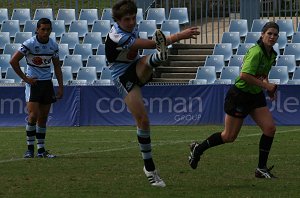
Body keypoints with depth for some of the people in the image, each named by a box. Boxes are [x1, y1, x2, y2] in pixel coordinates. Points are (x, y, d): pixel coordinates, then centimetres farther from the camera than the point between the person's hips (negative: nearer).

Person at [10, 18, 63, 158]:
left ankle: (41, 149, 9)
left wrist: (60, 86, 8)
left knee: (43, 118, 5)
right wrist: (25, 78, -9)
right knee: (33, 115, -15)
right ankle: (30, 148, -5)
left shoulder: (53, 45, 3)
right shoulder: (29, 44, -12)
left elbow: (57, 66, 14)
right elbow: (13, 61, -9)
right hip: (33, 82, -5)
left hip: (47, 83, 5)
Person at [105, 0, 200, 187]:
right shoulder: (117, 37, -28)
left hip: (138, 69, 6)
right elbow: (151, 44, -37)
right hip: (124, 77, -6)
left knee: (146, 61, -30)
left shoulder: (132, 26, -1)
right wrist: (179, 36, -41)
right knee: (143, 120, -14)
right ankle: (149, 168, -5)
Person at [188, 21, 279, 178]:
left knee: (270, 128, -8)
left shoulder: (271, 54, 6)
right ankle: (198, 148, 26)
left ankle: (261, 168, 2)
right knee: (229, 136, 2)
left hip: (256, 95, 8)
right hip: (240, 95, -8)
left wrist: (268, 87, 5)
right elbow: (244, 75, -31)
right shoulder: (256, 52, -23)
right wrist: (266, 85, -24)